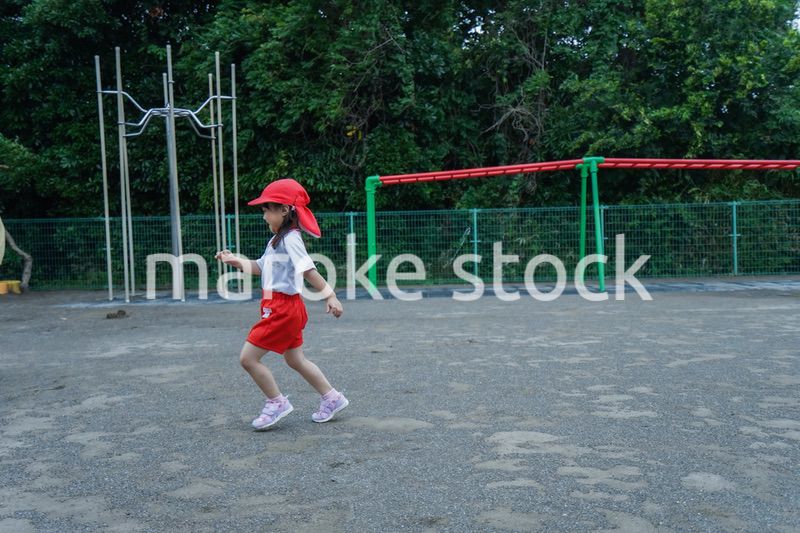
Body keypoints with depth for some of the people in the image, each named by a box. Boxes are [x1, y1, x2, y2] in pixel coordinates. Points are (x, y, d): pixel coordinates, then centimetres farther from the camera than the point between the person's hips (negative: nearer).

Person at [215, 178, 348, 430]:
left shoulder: (290, 239, -15)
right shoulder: (276, 239, 15)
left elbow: (309, 270, -23)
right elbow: (261, 267, 24)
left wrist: (329, 296, -28)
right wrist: (235, 260, 14)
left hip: (283, 308, -10)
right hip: (278, 308, 10)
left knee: (248, 357, -5)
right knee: (295, 360, 18)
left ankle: (277, 402, 7)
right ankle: (332, 398, 27)